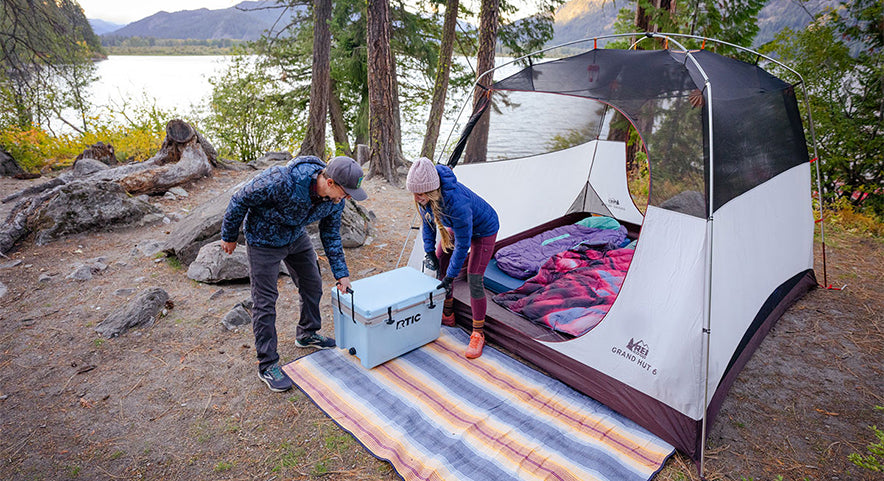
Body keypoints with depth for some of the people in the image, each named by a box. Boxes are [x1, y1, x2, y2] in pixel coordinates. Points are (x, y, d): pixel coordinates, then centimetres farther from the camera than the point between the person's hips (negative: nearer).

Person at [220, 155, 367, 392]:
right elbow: (241, 200, -23)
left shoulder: (335, 198, -19)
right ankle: (267, 364, 11)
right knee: (265, 301, -2)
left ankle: (307, 334, 39)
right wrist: (229, 236, -10)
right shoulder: (282, 181, -39)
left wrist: (341, 273, -6)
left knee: (312, 285, 14)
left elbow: (331, 235, -3)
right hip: (264, 240, -6)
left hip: (296, 237, 6)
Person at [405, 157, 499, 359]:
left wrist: (451, 276, -26)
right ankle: (447, 316, 29)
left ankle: (478, 334, 5)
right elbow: (428, 221, -2)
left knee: (474, 281, -13)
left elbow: (463, 243, -34)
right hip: (455, 226, 8)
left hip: (483, 230, -8)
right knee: (439, 265, 9)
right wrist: (429, 252, -3)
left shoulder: (456, 201, -45)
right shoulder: (425, 196, -23)